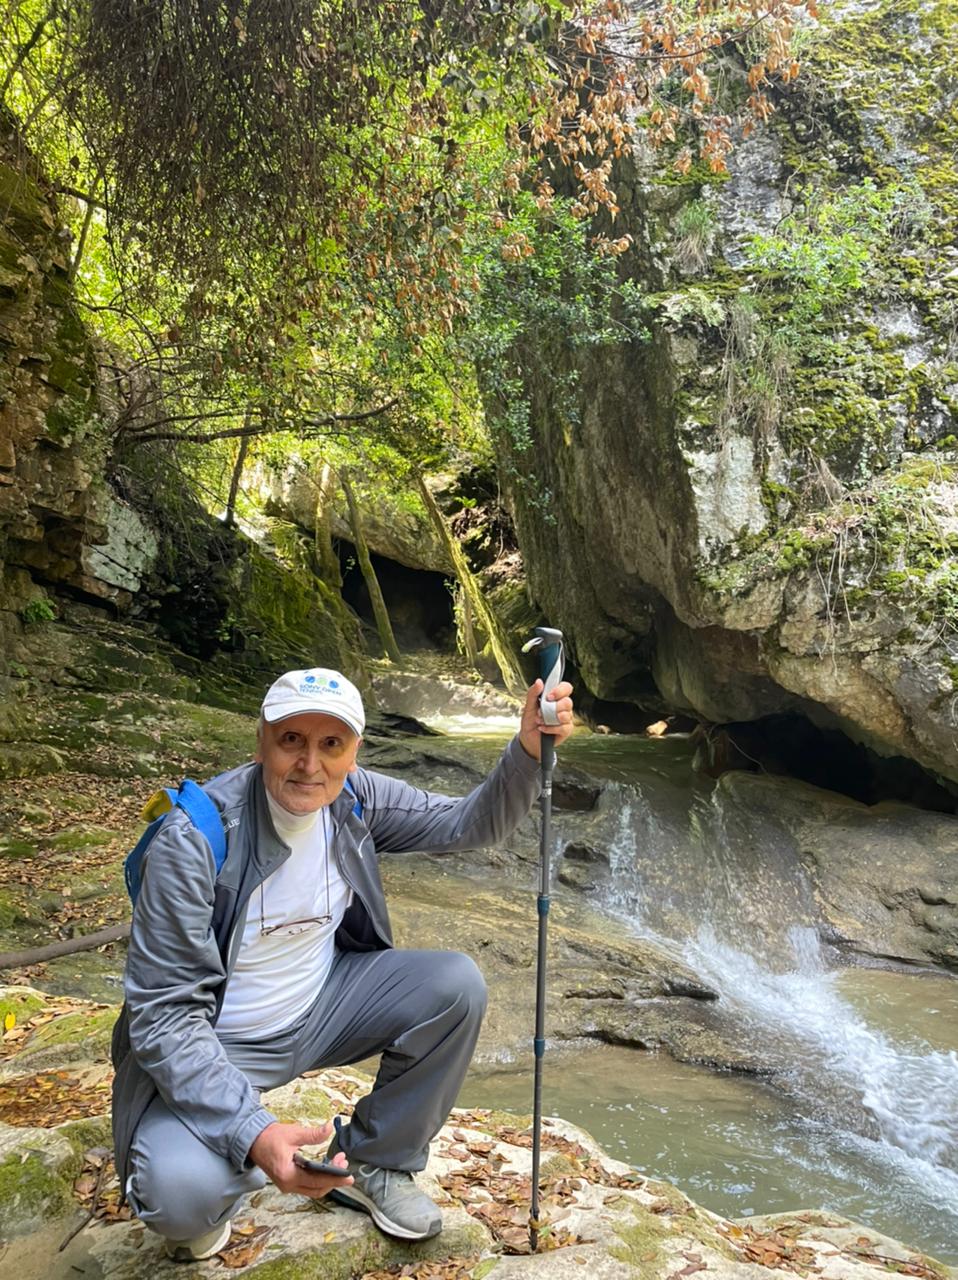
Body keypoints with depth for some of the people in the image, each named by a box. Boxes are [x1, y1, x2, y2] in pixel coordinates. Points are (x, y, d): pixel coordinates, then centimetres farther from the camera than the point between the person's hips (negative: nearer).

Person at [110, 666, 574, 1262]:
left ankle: (373, 1163, 9)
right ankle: (208, 1195, 9)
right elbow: (164, 1012, -26)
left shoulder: (356, 799, -10)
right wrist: (253, 1133, -37)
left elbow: (471, 824, -4)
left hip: (322, 1007, 5)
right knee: (181, 1194, -32)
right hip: (209, 1046, -5)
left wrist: (529, 750, -24)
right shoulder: (195, 837, -27)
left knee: (457, 984, -13)